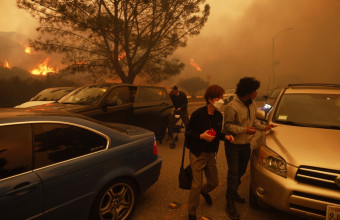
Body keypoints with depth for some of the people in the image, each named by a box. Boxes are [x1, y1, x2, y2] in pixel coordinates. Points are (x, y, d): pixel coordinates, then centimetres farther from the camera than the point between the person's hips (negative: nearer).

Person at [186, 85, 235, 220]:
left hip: (211, 154, 6)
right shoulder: (198, 114, -18)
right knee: (197, 185, 0)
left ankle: (204, 191, 56)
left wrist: (225, 137, -5)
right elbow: (188, 133, -12)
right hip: (197, 154, -6)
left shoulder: (218, 115, 1)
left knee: (214, 182, 18)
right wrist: (201, 136, -27)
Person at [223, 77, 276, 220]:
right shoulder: (232, 106, -21)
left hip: (246, 144, 8)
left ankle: (233, 193, 41)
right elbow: (228, 125, -20)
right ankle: (230, 203, 14)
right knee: (233, 173, -2)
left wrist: (263, 127, 5)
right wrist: (244, 130, -29)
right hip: (233, 145, -7)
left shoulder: (252, 104, 5)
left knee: (241, 171, 20)